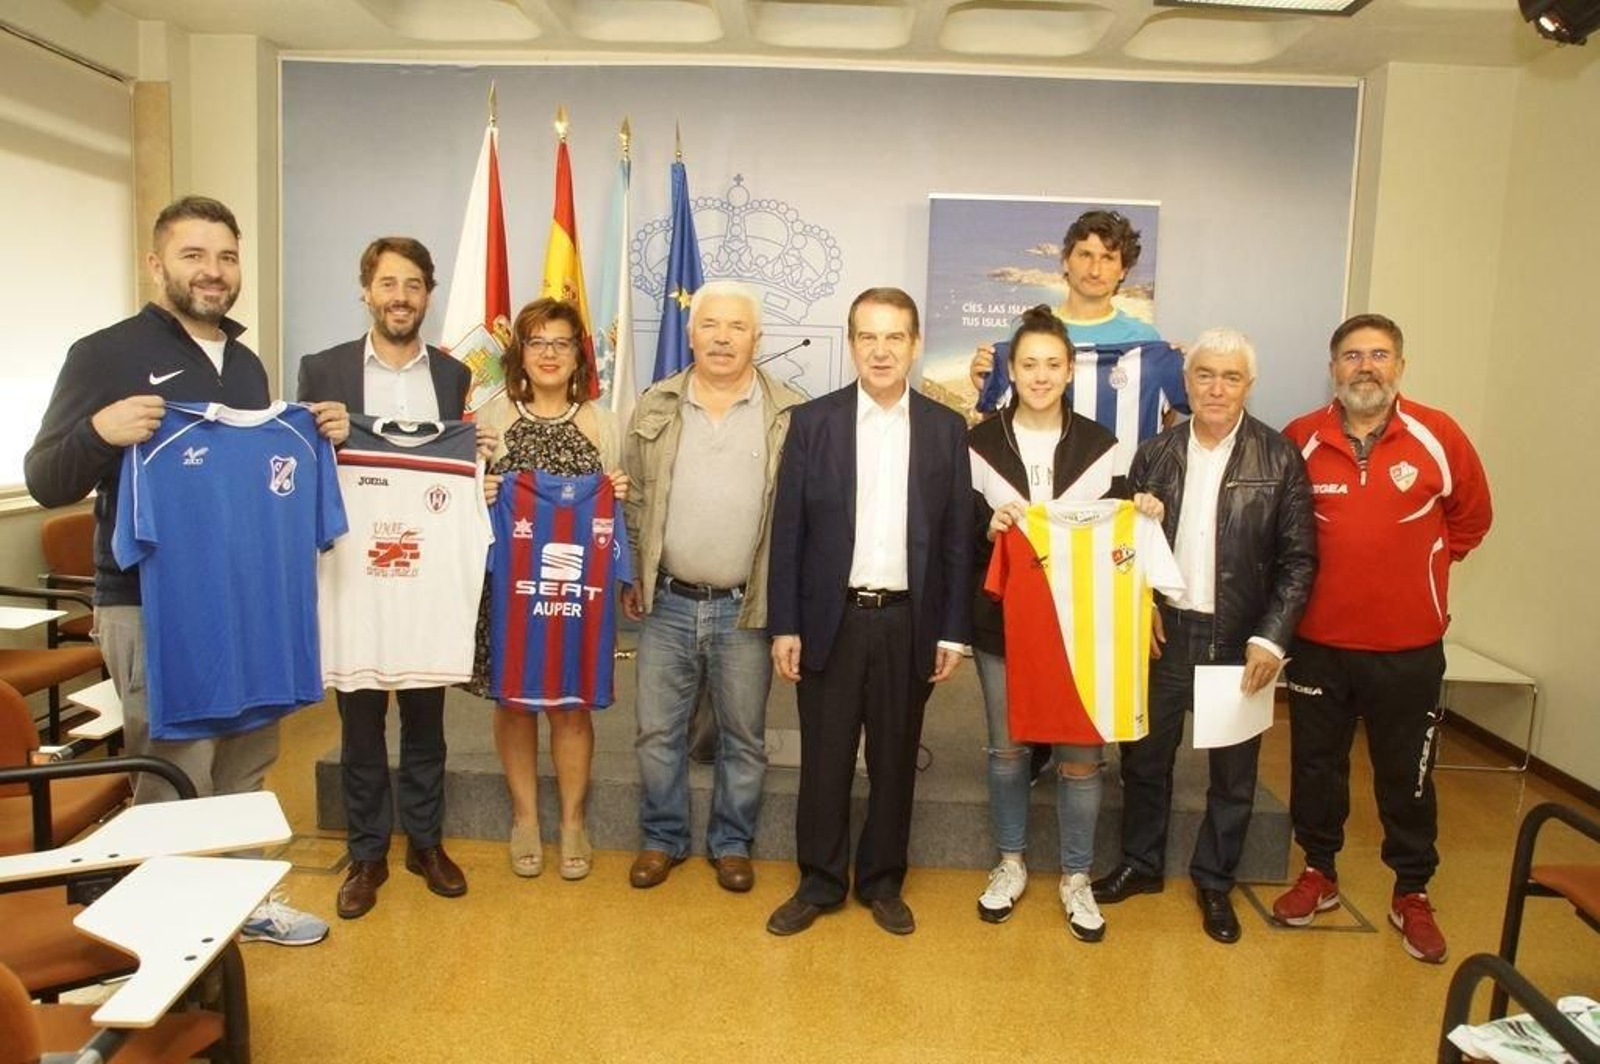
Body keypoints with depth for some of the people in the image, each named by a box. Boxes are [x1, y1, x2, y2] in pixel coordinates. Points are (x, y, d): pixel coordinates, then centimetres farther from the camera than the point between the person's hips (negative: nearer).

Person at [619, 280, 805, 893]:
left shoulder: (789, 415, -3)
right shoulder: (655, 407, 4)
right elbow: (632, 500, 9)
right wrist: (632, 578, 6)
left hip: (747, 608, -1)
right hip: (667, 603, 2)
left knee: (744, 737, 12)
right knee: (658, 732, 11)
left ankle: (732, 843, 31)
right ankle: (662, 838, 30)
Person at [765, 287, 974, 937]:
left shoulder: (946, 429, 2)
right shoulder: (812, 422, 0)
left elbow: (957, 537, 3)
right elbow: (788, 532, 0)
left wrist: (953, 632, 0)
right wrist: (784, 626, -4)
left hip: (909, 622, 1)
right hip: (831, 620, -1)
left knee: (895, 760, 12)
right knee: (824, 759, 8)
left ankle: (883, 882, 29)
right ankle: (819, 883, 25)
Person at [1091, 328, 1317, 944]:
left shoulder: (1280, 460, -5)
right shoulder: (1154, 455, 2)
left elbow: (1299, 560, -5)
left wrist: (1271, 638, -12)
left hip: (1240, 640, -2)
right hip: (1163, 633, 2)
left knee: (1234, 771, 11)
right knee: (1145, 757, 13)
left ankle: (1215, 883, 30)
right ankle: (1141, 865, 33)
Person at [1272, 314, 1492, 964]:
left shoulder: (1438, 436, -6)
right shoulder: (1299, 440, -5)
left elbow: (1471, 518, 10)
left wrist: (1420, 567, 8)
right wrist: (1313, 573, 7)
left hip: (1408, 647, 0)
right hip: (1318, 641, 1)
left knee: (1407, 775, 11)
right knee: (1316, 764, 13)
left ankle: (1412, 895, 29)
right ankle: (1319, 873, 33)